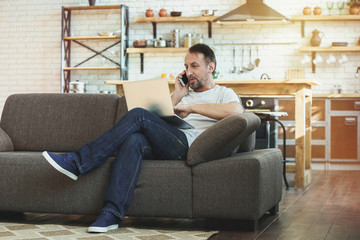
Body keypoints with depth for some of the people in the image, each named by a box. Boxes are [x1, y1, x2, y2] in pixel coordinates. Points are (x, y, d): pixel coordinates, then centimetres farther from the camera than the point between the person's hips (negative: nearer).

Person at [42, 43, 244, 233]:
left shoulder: (223, 93, 17)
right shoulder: (185, 93, 36)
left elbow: (236, 110, -11)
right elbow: (160, 120, 23)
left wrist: (192, 107, -8)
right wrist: (177, 95, 18)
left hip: (189, 143, -5)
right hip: (163, 146, 5)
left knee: (139, 115, -25)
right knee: (133, 140, -30)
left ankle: (78, 162, -28)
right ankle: (112, 213, -38)